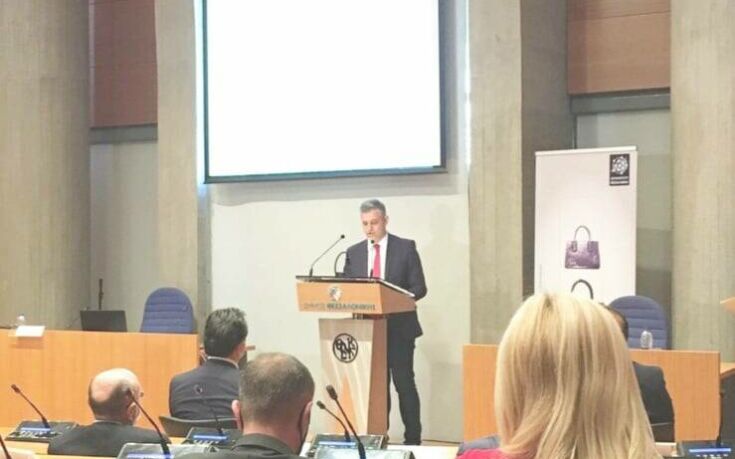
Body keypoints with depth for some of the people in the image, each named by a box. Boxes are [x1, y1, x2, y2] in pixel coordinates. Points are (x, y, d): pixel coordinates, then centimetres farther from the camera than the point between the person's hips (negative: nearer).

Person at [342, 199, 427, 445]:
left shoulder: (405, 248, 0)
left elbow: (419, 287, -3)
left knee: (404, 384, -2)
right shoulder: (353, 253, 9)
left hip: (399, 328, -3)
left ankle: (413, 440, 3)